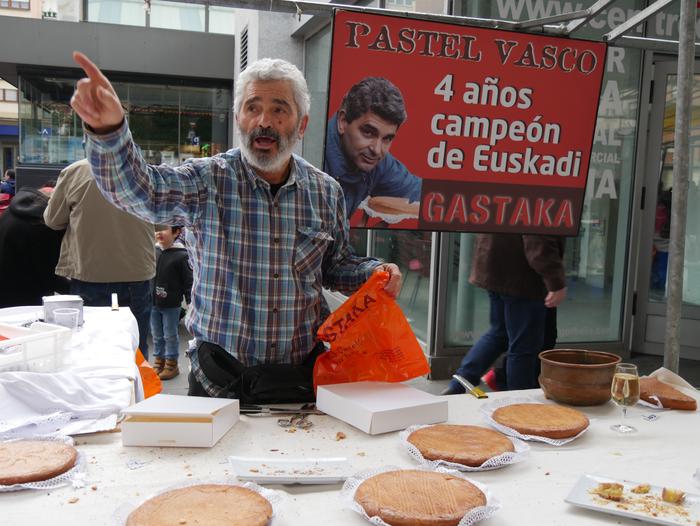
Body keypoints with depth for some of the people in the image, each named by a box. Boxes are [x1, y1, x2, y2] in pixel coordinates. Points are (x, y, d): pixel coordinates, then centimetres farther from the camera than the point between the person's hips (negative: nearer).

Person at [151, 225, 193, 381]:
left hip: (171, 305, -5)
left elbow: (188, 281, -11)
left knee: (171, 335, 8)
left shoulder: (181, 255, -15)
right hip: (153, 302, 5)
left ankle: (171, 364, 22)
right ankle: (159, 360, 31)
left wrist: (190, 302, -10)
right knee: (156, 335, 17)